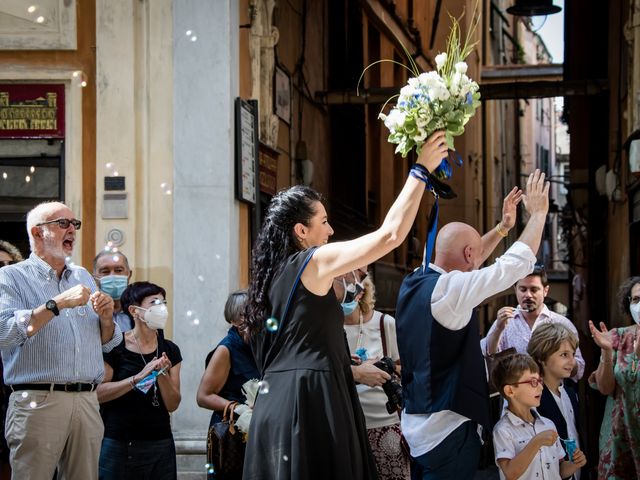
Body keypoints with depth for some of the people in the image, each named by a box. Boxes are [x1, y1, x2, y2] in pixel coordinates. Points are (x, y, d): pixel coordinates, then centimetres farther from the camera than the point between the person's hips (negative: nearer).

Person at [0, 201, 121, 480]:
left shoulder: (83, 277, 19)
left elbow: (107, 345, 21)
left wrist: (106, 319, 0)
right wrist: (57, 304, -18)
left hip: (87, 402, 5)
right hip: (38, 401, -5)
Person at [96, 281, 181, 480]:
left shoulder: (170, 350, 7)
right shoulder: (115, 347, -5)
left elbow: (172, 405, 4)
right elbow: (99, 393, -15)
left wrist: (162, 374, -12)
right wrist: (138, 377, -22)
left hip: (160, 445, 4)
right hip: (118, 446, -4)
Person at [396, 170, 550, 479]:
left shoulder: (413, 284, 8)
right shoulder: (448, 289, -17)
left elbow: (464, 261, 26)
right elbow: (518, 263, -11)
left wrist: (502, 228, 28)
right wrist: (538, 213, 2)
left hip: (416, 422, 9)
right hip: (448, 430, -9)